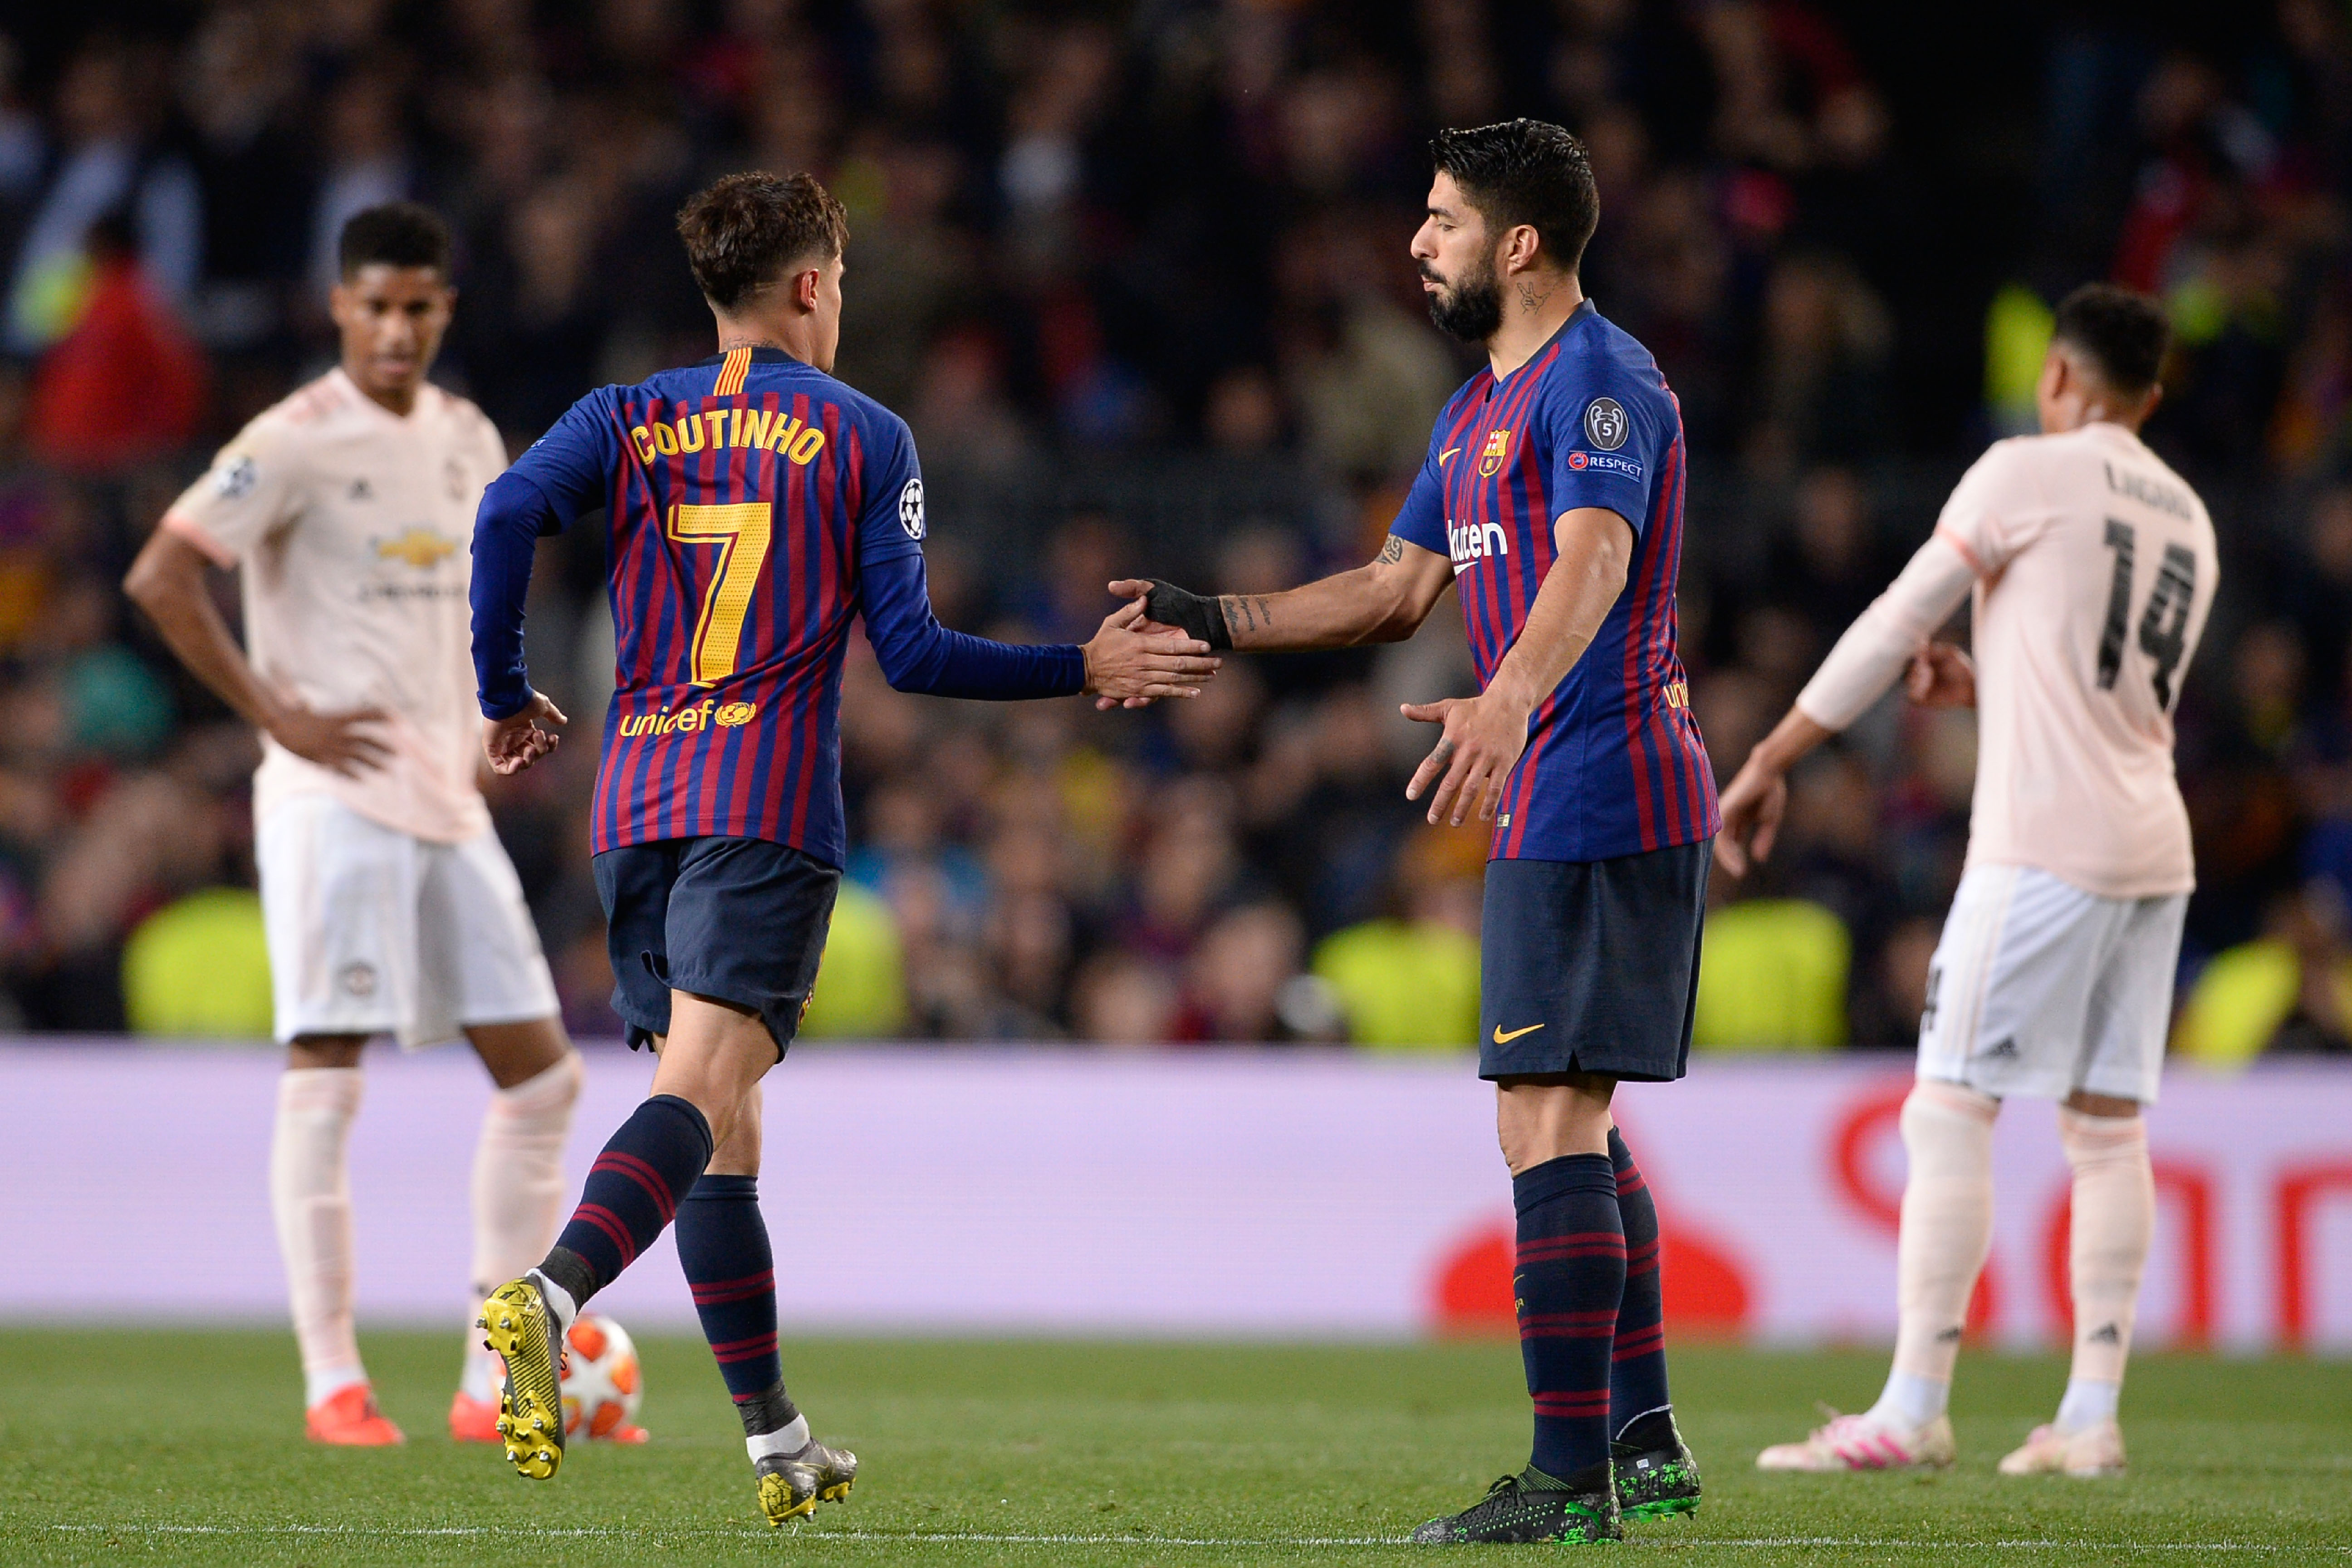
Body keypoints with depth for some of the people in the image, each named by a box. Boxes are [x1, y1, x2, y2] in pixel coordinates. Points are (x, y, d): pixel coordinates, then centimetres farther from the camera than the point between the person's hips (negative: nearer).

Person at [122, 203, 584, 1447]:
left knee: (540, 1074, 5)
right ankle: (333, 1383, -4)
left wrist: (469, 729, 14)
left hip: (448, 804, 7)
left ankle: (499, 1386, 10)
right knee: (324, 1077, -8)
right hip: (335, 798, -7)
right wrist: (280, 716, -17)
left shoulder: (467, 442, 13)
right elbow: (159, 577, -15)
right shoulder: (295, 443, -9)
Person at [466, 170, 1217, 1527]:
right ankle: (552, 1295, -44)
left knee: (723, 1125, 11)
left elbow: (512, 512, -5)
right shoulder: (863, 437, 5)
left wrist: (507, 697, 7)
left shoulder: (629, 422, 13)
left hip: (638, 805, 5)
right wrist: (1089, 670, 12)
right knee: (704, 1088, -17)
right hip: (770, 806, -5)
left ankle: (780, 1442, 15)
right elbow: (912, 652, 1)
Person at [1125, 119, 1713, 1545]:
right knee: (1568, 1131, 15)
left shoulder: (1602, 381, -13)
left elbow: (1591, 564, -30)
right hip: (1560, 817, 11)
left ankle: (1570, 1479, -16)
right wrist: (1216, 621, 18)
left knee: (1549, 1125, -14)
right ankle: (1645, 1440, 22)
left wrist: (1503, 709, -47)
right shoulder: (1477, 412, 20)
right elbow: (1397, 592, 27)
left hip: (1595, 807, -11)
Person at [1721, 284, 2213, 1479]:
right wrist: (1980, 687, 20)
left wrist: (1773, 759, 0)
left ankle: (1912, 1409, -11)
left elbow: (1893, 625, -4)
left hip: (2043, 843, -7)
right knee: (2107, 1127, 7)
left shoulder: (2028, 474, -4)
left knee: (1949, 1110, -6)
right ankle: (2091, 1417, 5)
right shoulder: (2188, 520, 17)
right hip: (2154, 849, 7)